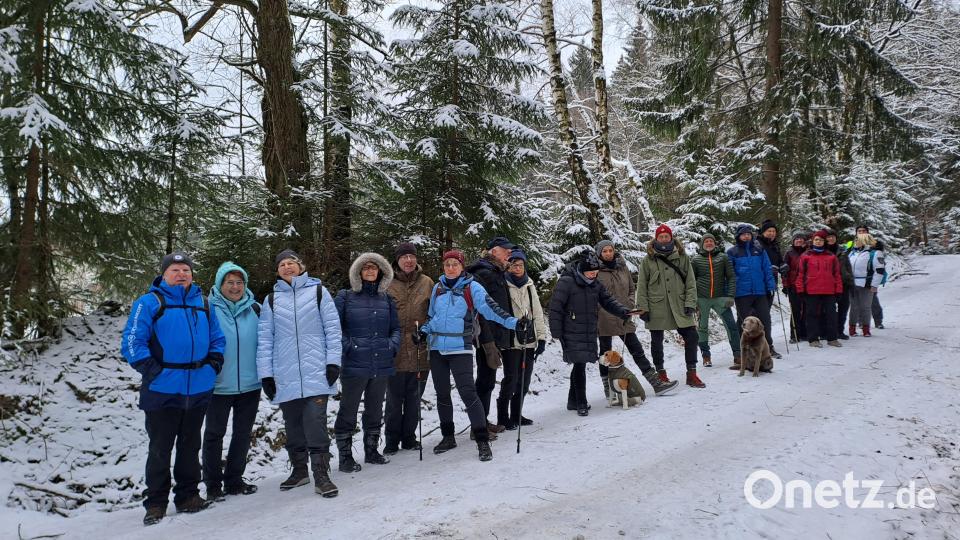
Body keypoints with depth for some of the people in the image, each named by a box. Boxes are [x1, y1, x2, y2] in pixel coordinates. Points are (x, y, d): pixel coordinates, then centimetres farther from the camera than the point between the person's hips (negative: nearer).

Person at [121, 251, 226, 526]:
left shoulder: (203, 304, 12)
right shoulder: (149, 302, -5)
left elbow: (217, 338, 19)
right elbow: (132, 341, -11)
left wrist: (214, 363, 5)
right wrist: (152, 370, -16)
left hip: (198, 390, 5)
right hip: (163, 391, -5)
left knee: (190, 446, 15)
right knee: (160, 449, 4)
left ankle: (188, 496, 26)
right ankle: (155, 504, 16)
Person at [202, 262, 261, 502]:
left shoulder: (254, 309, 3)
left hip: (250, 384, 3)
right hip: (218, 385, -3)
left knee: (243, 434, 13)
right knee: (214, 434, 8)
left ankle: (234, 480, 28)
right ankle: (213, 484, 20)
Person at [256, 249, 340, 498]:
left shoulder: (318, 291, 6)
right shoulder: (271, 300, 12)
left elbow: (332, 328, 2)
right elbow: (265, 338, 10)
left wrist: (333, 361, -6)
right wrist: (265, 373, 4)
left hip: (315, 372, -3)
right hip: (285, 375, 3)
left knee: (315, 422, -9)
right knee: (293, 424, 10)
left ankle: (321, 474, -3)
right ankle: (299, 470, 24)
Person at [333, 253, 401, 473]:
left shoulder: (386, 299, 13)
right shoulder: (345, 297, 0)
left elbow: (395, 328, 16)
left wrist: (392, 344, -1)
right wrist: (347, 346, -14)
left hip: (382, 364, 4)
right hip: (354, 364, -4)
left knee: (375, 409, 15)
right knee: (348, 410, 1)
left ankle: (371, 450, 29)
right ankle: (345, 456, 11)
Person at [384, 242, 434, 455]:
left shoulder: (427, 283, 4)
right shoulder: (388, 284, -2)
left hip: (420, 350, 2)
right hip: (396, 352, -2)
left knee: (414, 398, 13)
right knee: (394, 399, 6)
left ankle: (409, 437, 27)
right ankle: (392, 441, 20)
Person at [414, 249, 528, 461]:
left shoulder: (472, 288, -3)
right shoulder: (438, 287, 10)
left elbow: (491, 308, -15)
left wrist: (514, 323, -28)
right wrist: (423, 332, 3)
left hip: (460, 349, -5)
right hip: (436, 348, 5)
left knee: (468, 392, -13)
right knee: (442, 394, 13)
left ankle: (482, 440, -5)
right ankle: (448, 437, 28)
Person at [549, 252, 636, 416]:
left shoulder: (595, 284, 10)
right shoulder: (566, 282, -13)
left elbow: (607, 301, 12)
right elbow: (555, 308, -12)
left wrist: (624, 311, -6)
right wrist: (557, 333, -13)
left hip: (590, 334, 7)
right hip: (572, 335, -7)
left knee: (580, 366, 13)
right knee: (579, 366, -10)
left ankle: (573, 401, 26)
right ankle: (581, 404, 1)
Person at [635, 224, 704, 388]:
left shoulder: (682, 257, 6)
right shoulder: (648, 260, 1)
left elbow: (690, 283, 5)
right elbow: (641, 287, 0)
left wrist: (690, 304, -4)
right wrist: (643, 308, -5)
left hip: (679, 307, 1)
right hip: (656, 308, -1)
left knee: (692, 337, -1)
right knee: (657, 341, 7)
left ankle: (691, 374, 11)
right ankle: (661, 373, 23)